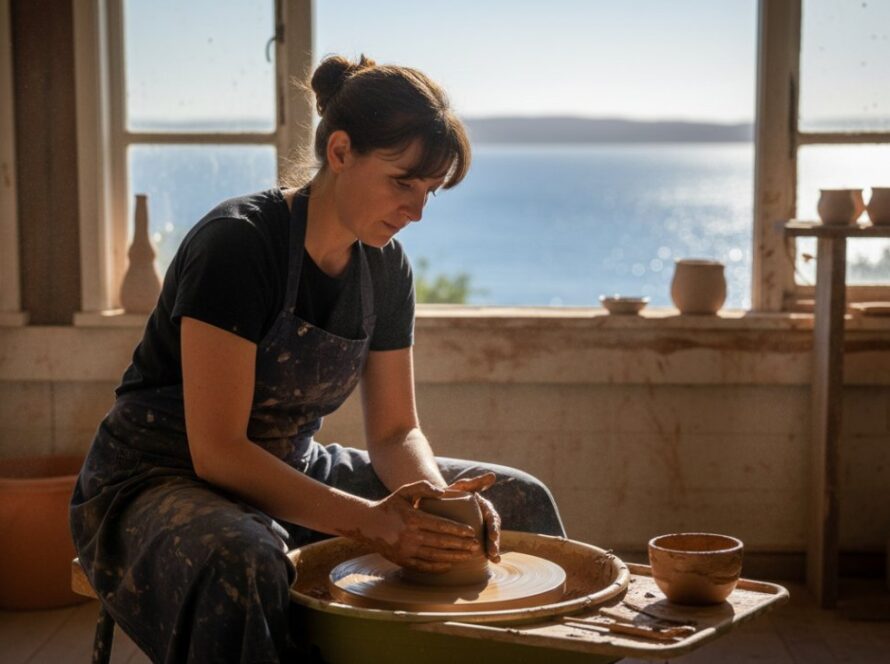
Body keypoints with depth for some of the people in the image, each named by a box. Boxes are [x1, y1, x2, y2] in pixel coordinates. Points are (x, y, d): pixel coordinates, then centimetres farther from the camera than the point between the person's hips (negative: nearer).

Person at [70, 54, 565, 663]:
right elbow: (217, 450, -27)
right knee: (242, 563, -43)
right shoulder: (237, 243, -23)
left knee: (519, 500, 1)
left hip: (290, 475, 7)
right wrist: (369, 520, -34)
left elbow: (395, 431, 4)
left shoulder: (385, 268, 0)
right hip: (163, 483, -7)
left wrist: (442, 502, -18)